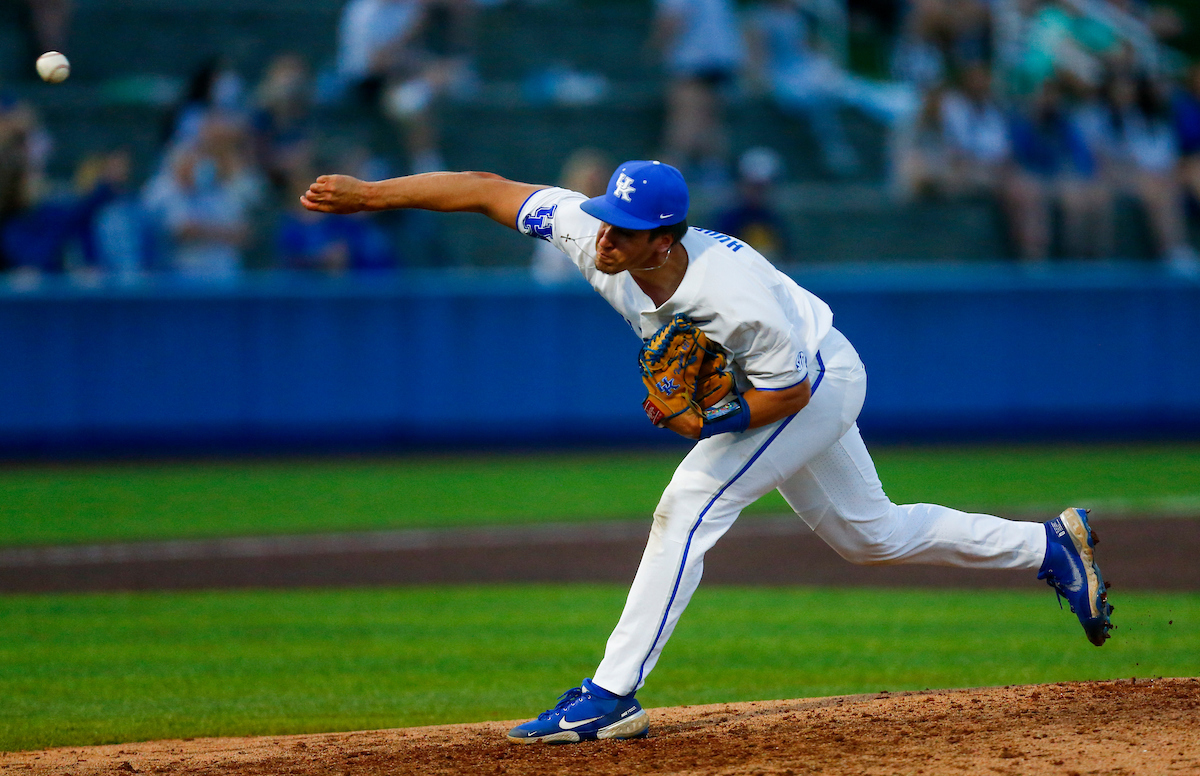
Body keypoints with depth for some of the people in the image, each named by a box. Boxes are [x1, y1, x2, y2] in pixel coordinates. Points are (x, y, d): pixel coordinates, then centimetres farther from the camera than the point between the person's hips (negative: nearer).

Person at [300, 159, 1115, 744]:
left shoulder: (735, 295, -40)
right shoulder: (596, 234, -25)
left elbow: (790, 389, -25)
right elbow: (488, 189, -21)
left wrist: (708, 422, -38)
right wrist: (367, 193, -25)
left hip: (819, 384, -8)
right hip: (753, 388, 8)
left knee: (687, 508, -21)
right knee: (871, 533, 19)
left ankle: (612, 696, -17)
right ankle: (1053, 546, 33)